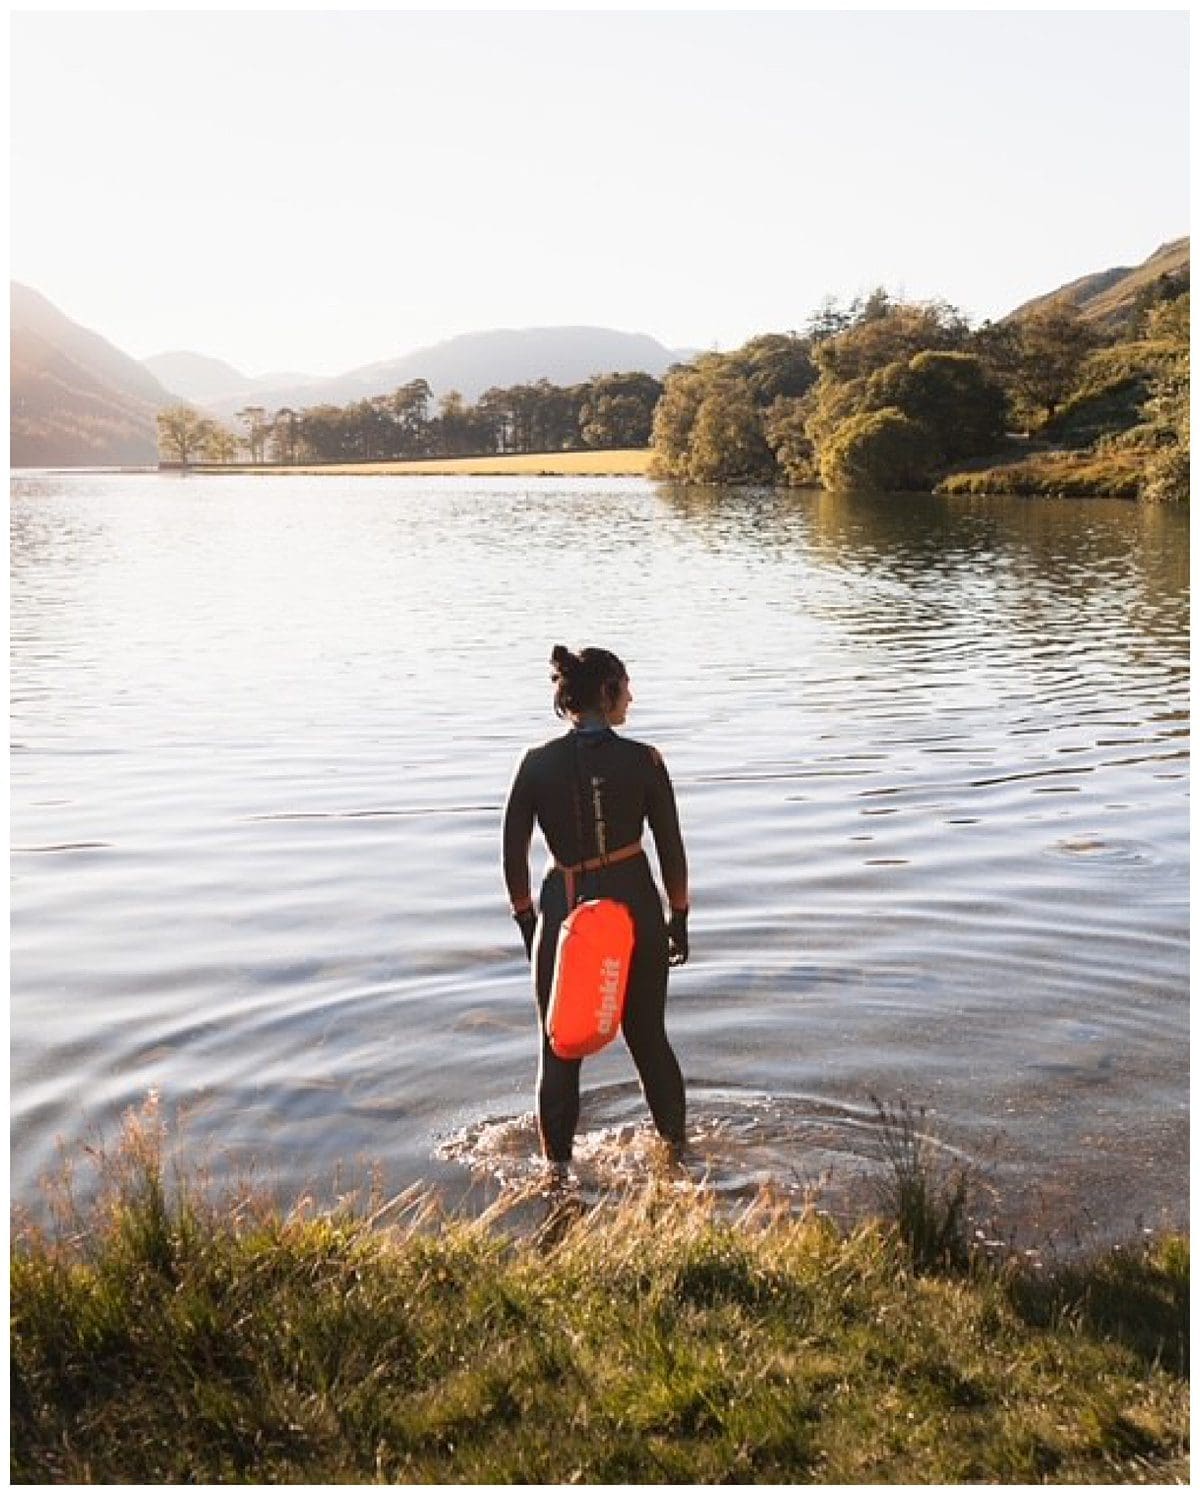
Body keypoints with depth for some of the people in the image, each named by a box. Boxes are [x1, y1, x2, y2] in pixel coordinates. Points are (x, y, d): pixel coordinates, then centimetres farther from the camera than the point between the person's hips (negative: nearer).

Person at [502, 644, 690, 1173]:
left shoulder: (537, 764, -6)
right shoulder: (643, 761, -8)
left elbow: (513, 853, -1)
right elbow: (671, 849, -3)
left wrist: (526, 920, 11)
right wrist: (678, 917, 10)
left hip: (563, 911, 0)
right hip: (635, 908, 1)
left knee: (559, 1049, 12)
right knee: (649, 1037, 18)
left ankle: (558, 1164, 18)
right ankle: (676, 1146, 32)